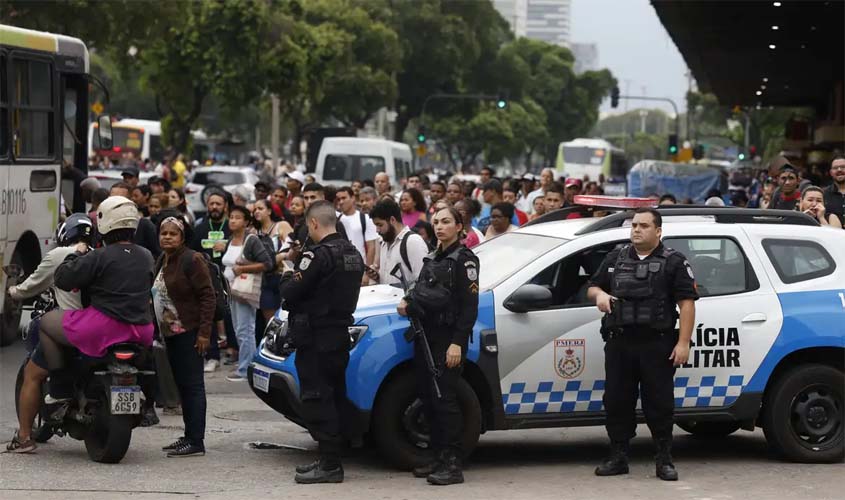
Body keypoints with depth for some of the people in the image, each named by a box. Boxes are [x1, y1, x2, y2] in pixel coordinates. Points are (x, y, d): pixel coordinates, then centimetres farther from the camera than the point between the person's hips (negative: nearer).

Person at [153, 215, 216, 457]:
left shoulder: (192, 260, -12)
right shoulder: (162, 260, 16)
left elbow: (207, 296, -16)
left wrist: (204, 332, -20)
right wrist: (160, 328, 17)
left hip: (189, 333, -9)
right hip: (171, 333, 9)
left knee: (192, 385, -9)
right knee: (182, 385, 12)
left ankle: (196, 442, -10)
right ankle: (189, 436, 19)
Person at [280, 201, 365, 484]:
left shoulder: (318, 255, -17)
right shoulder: (353, 254, 11)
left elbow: (290, 293, -17)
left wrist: (288, 276, 4)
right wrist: (301, 262, 11)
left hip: (316, 338, -9)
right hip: (340, 335, 9)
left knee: (316, 401, -5)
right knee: (333, 399, 15)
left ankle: (329, 465, -6)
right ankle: (330, 459, 21)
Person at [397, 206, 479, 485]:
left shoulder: (464, 260, -5)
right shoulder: (433, 259, 18)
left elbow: (469, 305, -11)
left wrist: (457, 342, -19)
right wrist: (408, 303, 4)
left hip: (448, 339, -8)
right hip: (426, 336, 8)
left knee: (443, 398, -12)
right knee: (427, 398, 6)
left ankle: (453, 465, -12)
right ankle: (439, 459, 14)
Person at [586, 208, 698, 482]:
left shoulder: (673, 262, 2)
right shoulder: (616, 258, 16)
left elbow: (687, 303, -4)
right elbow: (592, 286, 23)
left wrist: (683, 343, -13)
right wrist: (599, 294, -4)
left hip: (657, 345, -4)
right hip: (619, 344, 4)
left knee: (659, 403, -2)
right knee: (616, 401, 6)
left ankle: (664, 460, 5)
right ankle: (618, 457, 13)